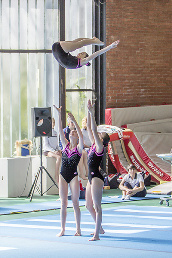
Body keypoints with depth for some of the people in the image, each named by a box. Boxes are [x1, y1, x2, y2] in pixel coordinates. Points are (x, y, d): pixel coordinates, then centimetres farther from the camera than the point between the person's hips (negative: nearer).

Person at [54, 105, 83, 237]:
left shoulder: (79, 148, -2)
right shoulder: (65, 145, 8)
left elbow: (81, 135, -18)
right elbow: (60, 131, 1)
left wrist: (74, 120, -26)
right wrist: (60, 116, -8)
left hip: (73, 176, -3)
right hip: (63, 176, 3)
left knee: (75, 202, -1)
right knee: (63, 203, 5)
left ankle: (78, 229, 6)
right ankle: (63, 229, 9)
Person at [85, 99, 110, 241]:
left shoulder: (100, 147, -11)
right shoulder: (94, 145, 11)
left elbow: (94, 130, -20)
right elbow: (89, 128, 13)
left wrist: (92, 113, -20)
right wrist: (89, 112, 9)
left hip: (97, 178, -9)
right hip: (92, 178, 9)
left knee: (97, 206, -7)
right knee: (89, 205, 16)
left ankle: (97, 234, -5)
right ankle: (99, 228, 28)